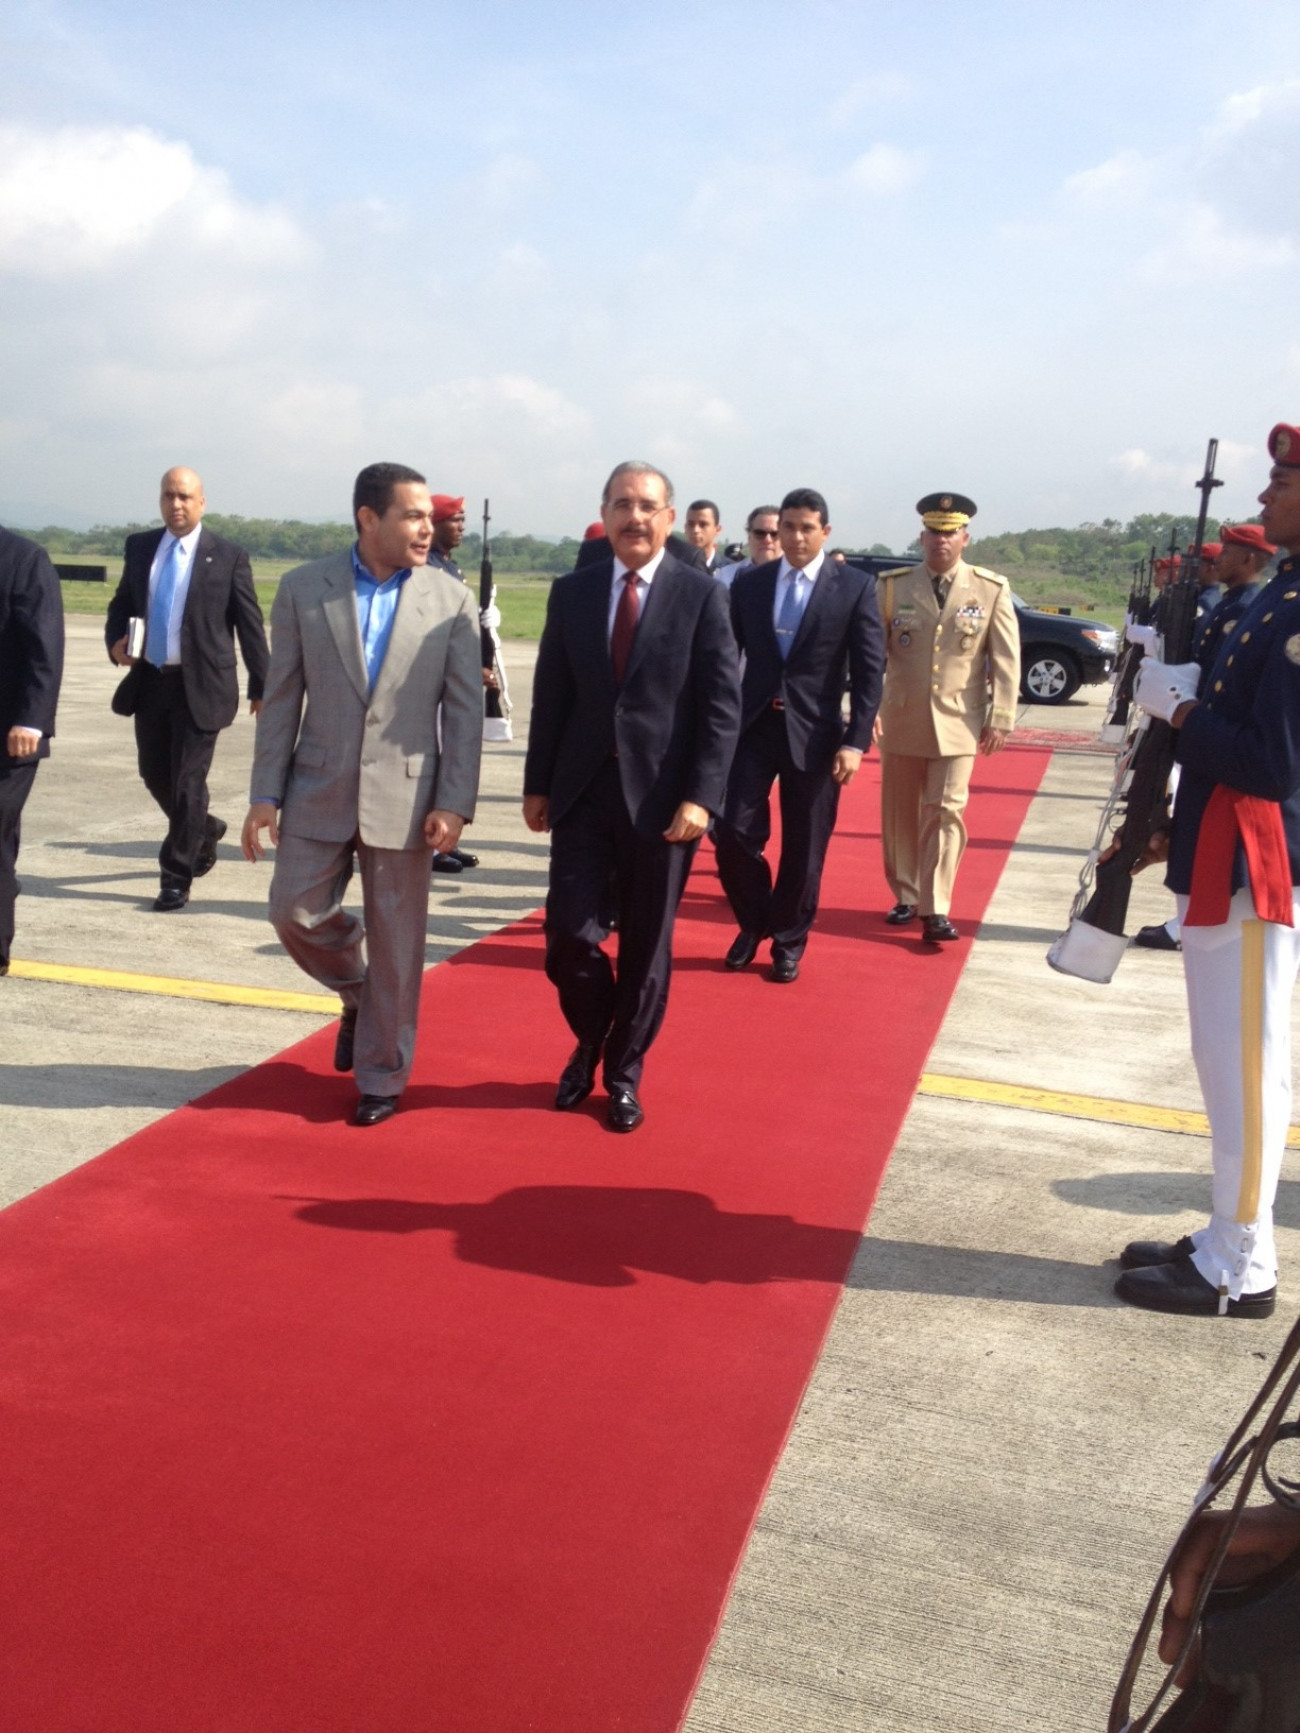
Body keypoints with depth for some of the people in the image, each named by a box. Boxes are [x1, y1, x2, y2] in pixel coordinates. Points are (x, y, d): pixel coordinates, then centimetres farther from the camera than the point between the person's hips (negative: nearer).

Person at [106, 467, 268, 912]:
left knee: (188, 781, -2)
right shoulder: (139, 547, 8)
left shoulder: (228, 557, -5)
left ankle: (176, 879, 9)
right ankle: (203, 830, 42)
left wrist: (261, 688, -3)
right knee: (155, 775, 15)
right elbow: (121, 605, 16)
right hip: (148, 681, 5)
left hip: (200, 686, -5)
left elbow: (250, 625, -3)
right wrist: (115, 641, -6)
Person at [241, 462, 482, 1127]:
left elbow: (465, 710, -2)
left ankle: (381, 1078, 22)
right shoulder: (303, 589, 1)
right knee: (295, 913, 2)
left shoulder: (452, 600, -2)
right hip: (319, 791, 1)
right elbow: (281, 697, 2)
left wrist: (454, 803, -9)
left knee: (396, 944, 5)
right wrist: (265, 793, -1)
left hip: (404, 795, -1)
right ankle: (358, 996, 34)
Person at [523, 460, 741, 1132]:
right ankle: (590, 1041, 28)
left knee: (646, 945, 8)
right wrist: (536, 785, 7)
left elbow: (721, 706, -6)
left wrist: (701, 797, -14)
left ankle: (623, 1073, 28)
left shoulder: (702, 595, -3)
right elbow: (550, 695, 10)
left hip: (661, 797, -2)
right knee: (568, 931, -2)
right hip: (582, 791, 2)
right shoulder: (571, 592, 6)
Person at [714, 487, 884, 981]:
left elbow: (869, 671, -4)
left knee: (803, 848, 5)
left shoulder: (855, 587, -2)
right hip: (752, 725, 2)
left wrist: (855, 741, -11)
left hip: (814, 733, -2)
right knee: (733, 833, -4)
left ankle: (788, 942, 24)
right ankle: (753, 924, 21)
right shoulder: (749, 583, 6)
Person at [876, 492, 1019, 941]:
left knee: (944, 815, -4)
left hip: (958, 723, -1)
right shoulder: (893, 585, 1)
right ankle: (905, 898, 23)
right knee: (900, 815, 9)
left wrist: (1001, 719, -4)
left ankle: (935, 910, -1)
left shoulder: (992, 590, 0)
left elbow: (1006, 660, 1)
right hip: (901, 720, 2)